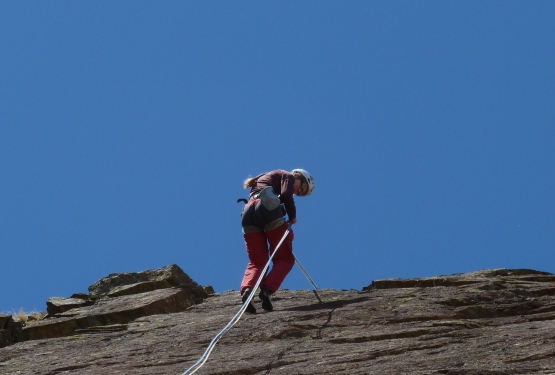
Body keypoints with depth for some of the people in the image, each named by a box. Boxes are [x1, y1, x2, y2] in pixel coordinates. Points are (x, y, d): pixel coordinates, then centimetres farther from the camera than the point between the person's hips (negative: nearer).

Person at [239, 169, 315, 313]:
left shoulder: (263, 179, 39)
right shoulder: (287, 176, 16)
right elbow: (286, 195, -4)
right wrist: (292, 216, 7)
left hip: (248, 213, 7)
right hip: (269, 211, -6)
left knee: (256, 262, 7)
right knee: (284, 259, 2)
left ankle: (246, 290, -22)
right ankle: (267, 289, -22)